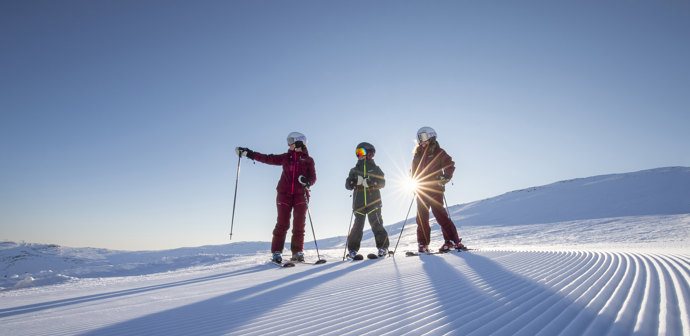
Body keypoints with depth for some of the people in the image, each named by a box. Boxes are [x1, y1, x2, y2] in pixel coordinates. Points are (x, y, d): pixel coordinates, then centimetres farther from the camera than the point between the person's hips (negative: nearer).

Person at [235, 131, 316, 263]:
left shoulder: (308, 160, 8)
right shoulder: (285, 157, 13)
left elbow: (313, 177, 3)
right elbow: (268, 159, 16)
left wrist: (307, 181, -20)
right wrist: (249, 153, 14)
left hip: (300, 194, -1)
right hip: (284, 193, 1)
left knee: (299, 224, -4)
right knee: (282, 224, -4)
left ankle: (297, 252, 5)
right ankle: (277, 252, 2)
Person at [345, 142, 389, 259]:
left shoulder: (375, 169, 11)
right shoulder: (354, 170, 15)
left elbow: (382, 182, 0)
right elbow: (347, 185, 7)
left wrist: (370, 182, -17)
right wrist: (355, 181, -14)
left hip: (373, 202, -1)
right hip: (359, 203, 1)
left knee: (376, 224, -7)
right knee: (357, 226, -2)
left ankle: (383, 247, 4)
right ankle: (353, 249, 8)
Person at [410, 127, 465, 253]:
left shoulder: (438, 152, 1)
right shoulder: (418, 154, 16)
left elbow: (450, 165, -4)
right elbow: (414, 171, 22)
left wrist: (445, 177, -19)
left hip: (435, 189, -5)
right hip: (421, 190, 5)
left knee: (439, 213, -12)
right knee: (421, 217, 4)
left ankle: (453, 241, -5)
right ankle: (423, 244, 12)